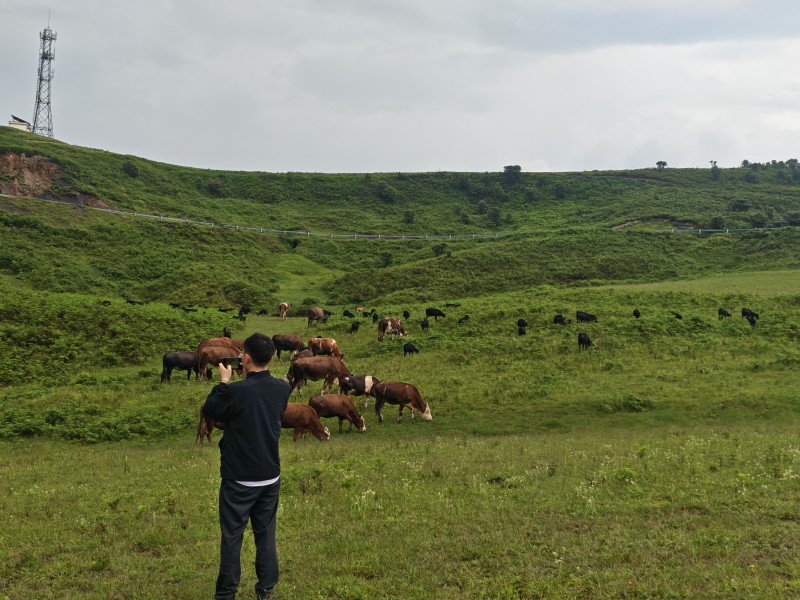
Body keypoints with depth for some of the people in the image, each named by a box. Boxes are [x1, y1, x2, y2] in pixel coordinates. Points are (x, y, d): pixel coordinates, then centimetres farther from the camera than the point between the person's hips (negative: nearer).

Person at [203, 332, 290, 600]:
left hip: (239, 478, -4)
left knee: (232, 536, 7)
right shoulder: (282, 388, -5)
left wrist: (223, 382, 5)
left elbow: (210, 410, -4)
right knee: (266, 532, 15)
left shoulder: (236, 390, -21)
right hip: (270, 476, 5)